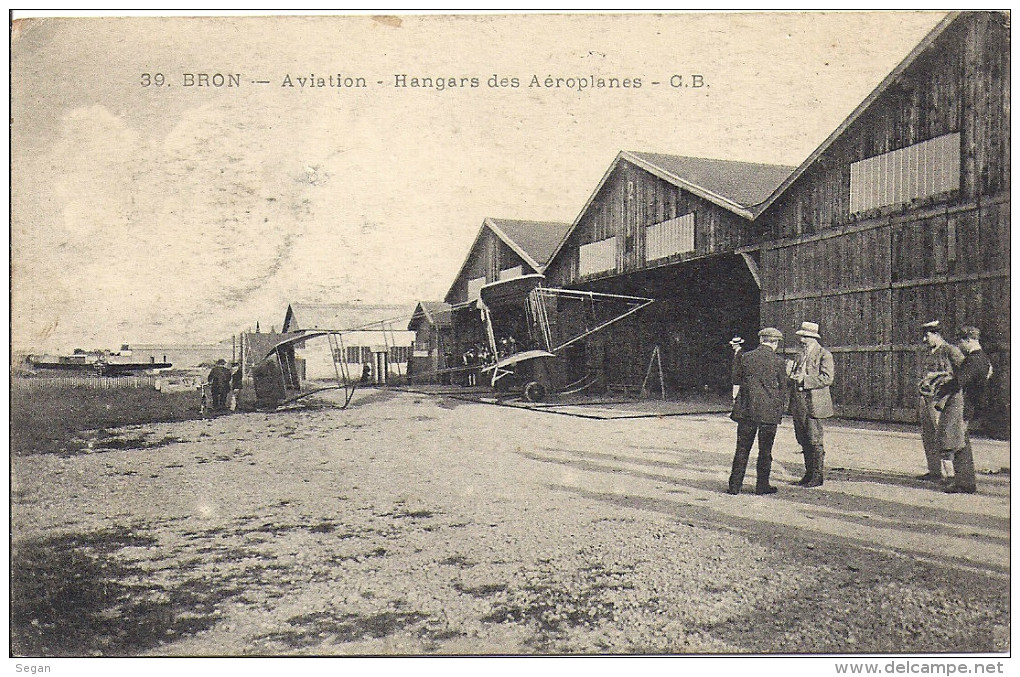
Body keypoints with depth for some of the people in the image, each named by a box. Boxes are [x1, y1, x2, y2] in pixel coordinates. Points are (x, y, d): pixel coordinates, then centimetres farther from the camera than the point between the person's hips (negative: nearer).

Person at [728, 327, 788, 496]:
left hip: (746, 410, 2)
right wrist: (781, 408, 15)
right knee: (765, 450, 9)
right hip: (769, 411, -2)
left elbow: (736, 379, 9)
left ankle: (735, 485, 10)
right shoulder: (778, 362, -6)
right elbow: (782, 388, 1)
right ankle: (762, 485, 14)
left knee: (742, 449, 9)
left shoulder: (745, 358, -1)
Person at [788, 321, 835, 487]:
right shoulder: (799, 355, 17)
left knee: (815, 442, -3)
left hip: (814, 404, -7)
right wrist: (793, 377, 4)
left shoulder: (824, 355, -5)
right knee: (803, 441, 11)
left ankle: (818, 476, 5)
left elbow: (827, 378, -14)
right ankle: (809, 473, 20)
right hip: (798, 404, 7)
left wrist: (804, 379, -19)